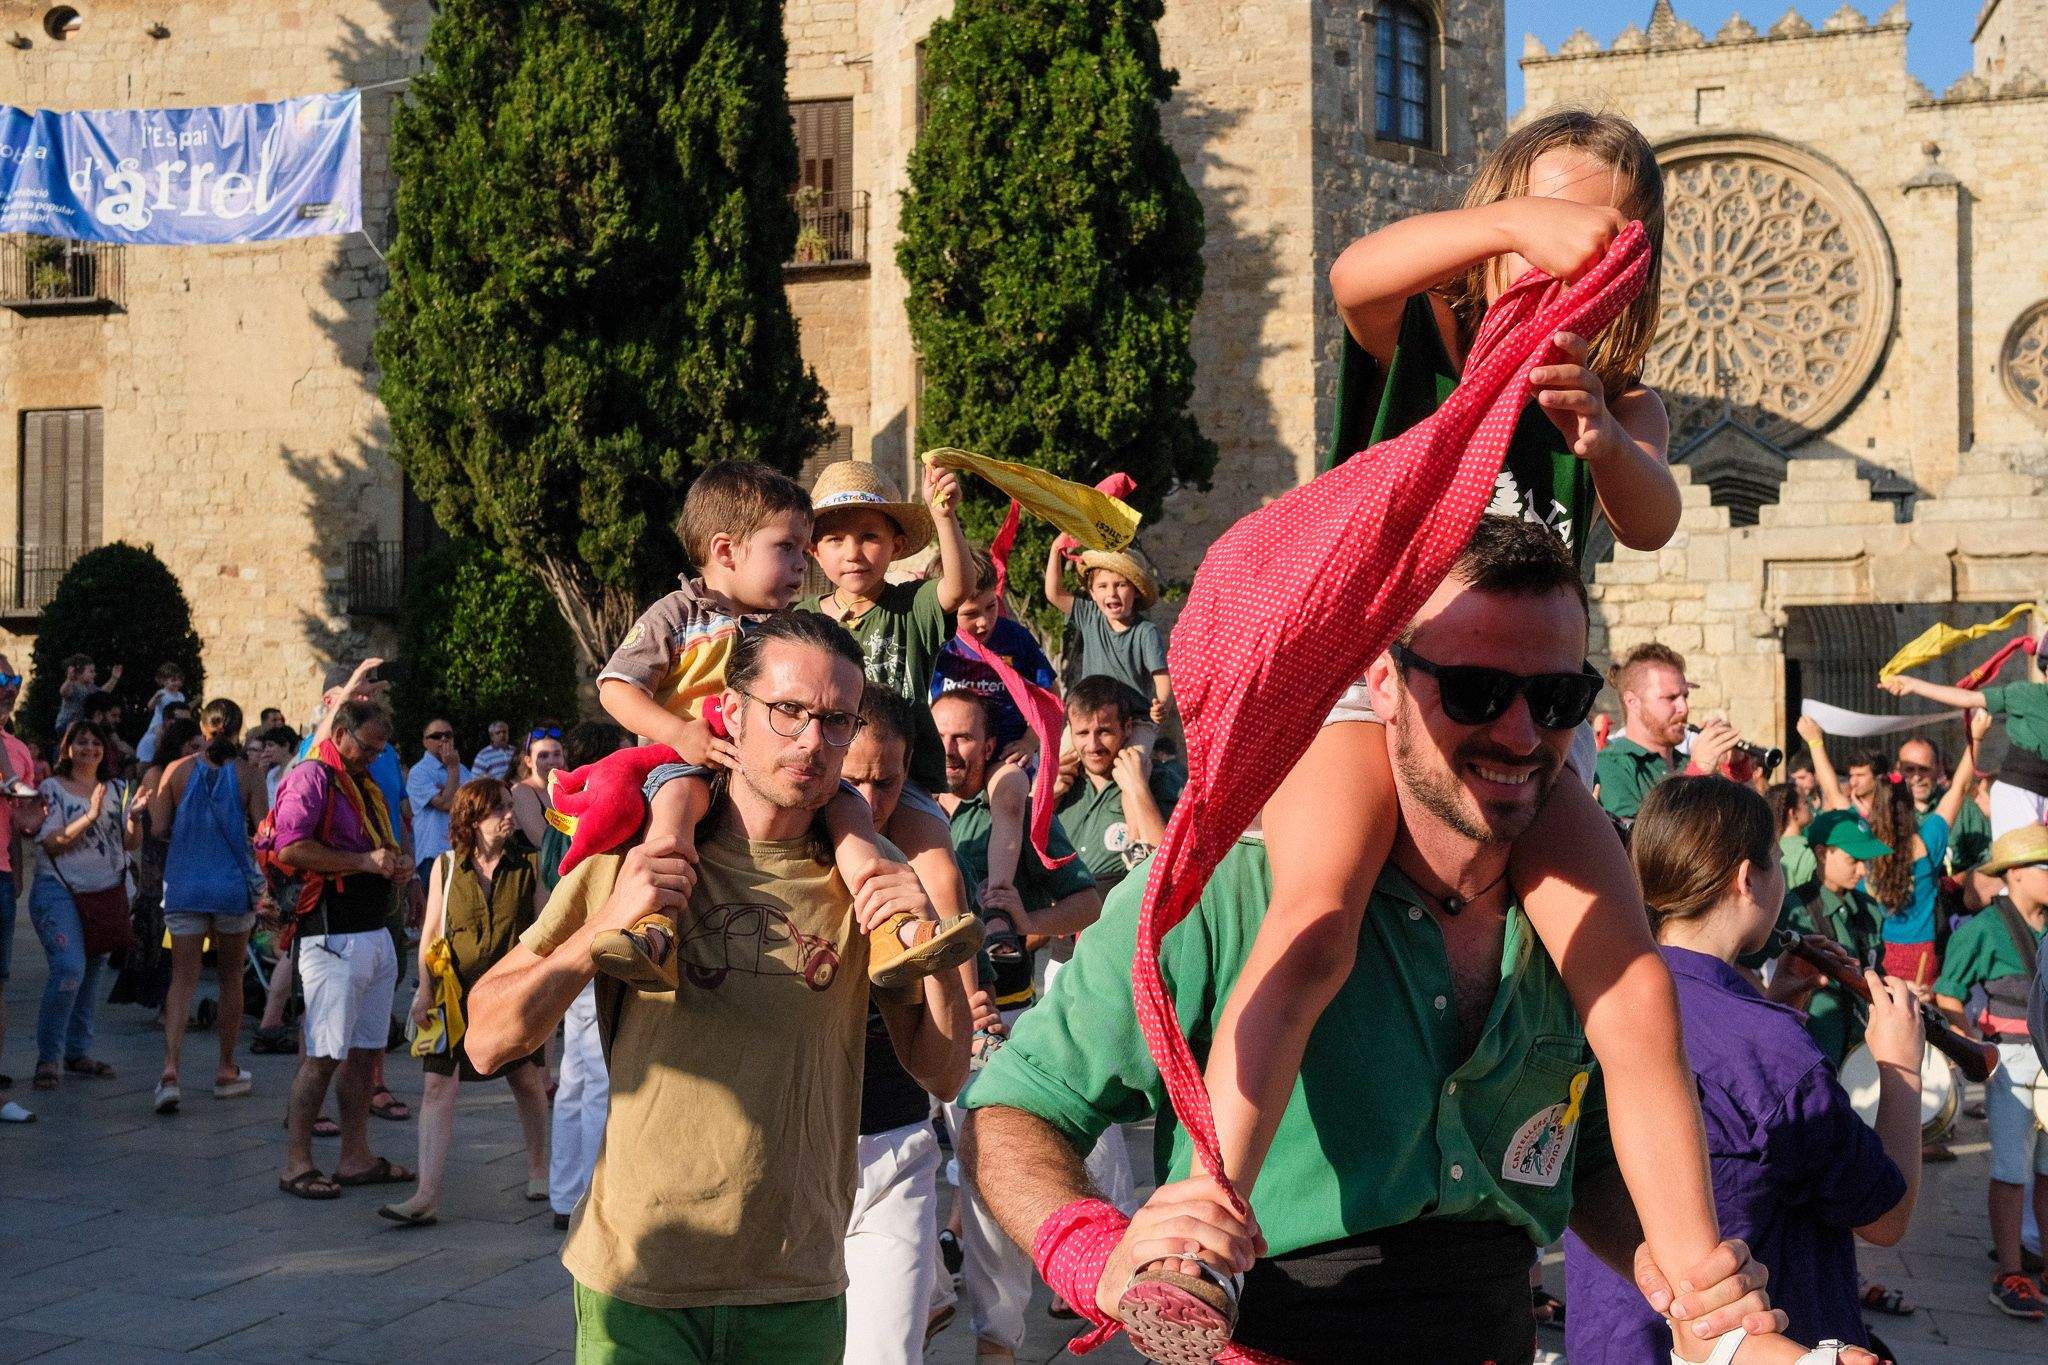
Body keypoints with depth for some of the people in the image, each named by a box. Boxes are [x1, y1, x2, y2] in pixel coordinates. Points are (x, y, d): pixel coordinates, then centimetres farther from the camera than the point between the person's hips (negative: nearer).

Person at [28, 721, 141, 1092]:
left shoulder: (117, 790, 12)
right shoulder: (52, 788, -2)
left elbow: (130, 843, 8)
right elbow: (51, 842, -12)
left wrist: (134, 817, -11)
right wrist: (90, 816, -22)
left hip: (107, 891, 5)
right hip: (60, 891, -5)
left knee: (92, 971, 8)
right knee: (69, 969, -18)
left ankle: (78, 1052, 18)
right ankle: (47, 1057, -9)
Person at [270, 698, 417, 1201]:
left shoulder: (366, 785, 21)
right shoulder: (312, 777, -7)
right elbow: (290, 848, -20)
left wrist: (395, 866, 11)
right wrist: (364, 862, -19)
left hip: (376, 932, 9)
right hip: (333, 936, -9)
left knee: (366, 1050, 11)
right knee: (324, 1056, -7)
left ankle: (355, 1158, 18)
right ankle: (297, 1163, 1)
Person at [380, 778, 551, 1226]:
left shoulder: (527, 864, 1)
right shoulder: (445, 867, 1)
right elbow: (431, 933, 5)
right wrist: (424, 991, -2)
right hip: (456, 991, 0)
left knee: (528, 1080, 10)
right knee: (438, 1088, -9)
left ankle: (538, 1169, 34)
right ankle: (427, 1197, -11)